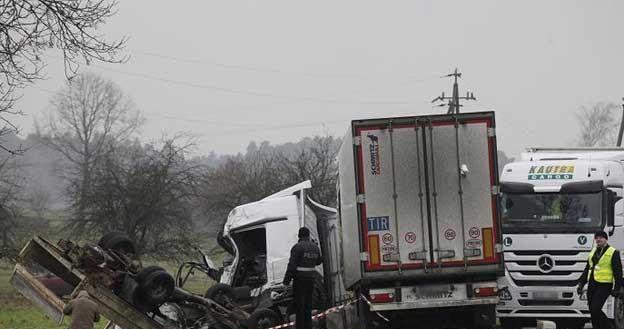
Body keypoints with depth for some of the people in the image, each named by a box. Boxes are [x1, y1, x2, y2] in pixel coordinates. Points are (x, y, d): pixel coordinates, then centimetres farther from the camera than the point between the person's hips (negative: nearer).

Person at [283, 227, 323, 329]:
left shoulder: (298, 247, -13)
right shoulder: (315, 247, 8)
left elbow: (292, 264, -17)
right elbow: (319, 261, 21)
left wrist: (287, 279, -15)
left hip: (300, 278, -6)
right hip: (311, 278, 6)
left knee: (299, 305, -2)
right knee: (308, 303, 14)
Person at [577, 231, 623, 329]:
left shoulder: (613, 253, -4)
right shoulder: (593, 251, 17)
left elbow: (618, 272, -7)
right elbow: (587, 269, 22)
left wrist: (616, 288, -12)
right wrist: (581, 283, 16)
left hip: (604, 285, -7)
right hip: (592, 284, 7)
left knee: (595, 310, -16)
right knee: (592, 311, 6)